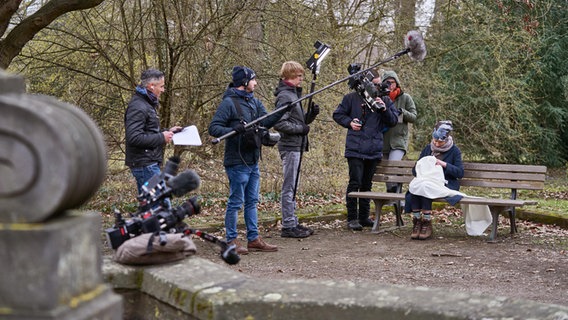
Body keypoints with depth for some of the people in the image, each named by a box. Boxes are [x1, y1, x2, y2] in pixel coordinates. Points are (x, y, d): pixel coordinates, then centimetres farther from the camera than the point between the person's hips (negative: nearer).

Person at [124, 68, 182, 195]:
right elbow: (134, 138, -25)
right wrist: (162, 137, -17)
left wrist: (167, 132, 11)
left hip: (149, 164, 11)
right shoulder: (138, 106, -16)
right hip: (145, 164, -11)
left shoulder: (146, 104, 18)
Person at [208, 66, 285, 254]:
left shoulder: (254, 102, 12)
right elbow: (213, 128, -16)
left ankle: (254, 239, 21)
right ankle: (231, 241, 7)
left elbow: (265, 122, 5)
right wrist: (234, 130, -30)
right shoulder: (229, 103, -12)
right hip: (237, 162, -8)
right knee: (235, 202, -1)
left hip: (253, 161, 8)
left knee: (252, 202, 13)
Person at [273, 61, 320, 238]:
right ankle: (288, 226, -2)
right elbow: (279, 123, -23)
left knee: (292, 187, 14)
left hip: (295, 146, 10)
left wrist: (311, 114, 3)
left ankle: (292, 223, 20)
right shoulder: (285, 96, -14)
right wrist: (301, 128, -17)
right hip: (290, 146, -10)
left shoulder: (293, 94, 17)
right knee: (289, 187, -6)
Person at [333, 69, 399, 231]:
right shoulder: (351, 98, 1)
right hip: (355, 149, -4)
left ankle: (364, 217, 21)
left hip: (374, 149, 4)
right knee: (355, 182, -10)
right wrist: (349, 122, -8)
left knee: (367, 184, 12)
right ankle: (352, 218, -4)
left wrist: (384, 109, -11)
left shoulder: (385, 100, 10)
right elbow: (338, 114, 9)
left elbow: (394, 121, 6)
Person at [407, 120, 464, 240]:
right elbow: (415, 169, 22)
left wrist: (444, 164, -11)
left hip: (444, 184, -4)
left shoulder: (454, 151, 7)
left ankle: (427, 224, -27)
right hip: (424, 180, 4)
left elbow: (460, 173, 0)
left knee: (425, 187, -36)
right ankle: (416, 222, -25)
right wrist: (423, 171, -2)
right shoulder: (428, 148, 19)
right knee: (413, 186, -32)